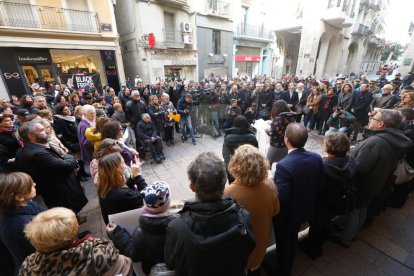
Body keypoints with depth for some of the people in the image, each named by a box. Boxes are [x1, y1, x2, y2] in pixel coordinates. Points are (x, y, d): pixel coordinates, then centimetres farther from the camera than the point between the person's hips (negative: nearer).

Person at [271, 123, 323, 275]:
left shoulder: (284, 165, -37)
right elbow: (318, 183, 1)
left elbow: (281, 198, -31)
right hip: (305, 208, 7)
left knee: (283, 243, 21)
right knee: (292, 239, 31)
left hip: (286, 214, -7)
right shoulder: (317, 158, -14)